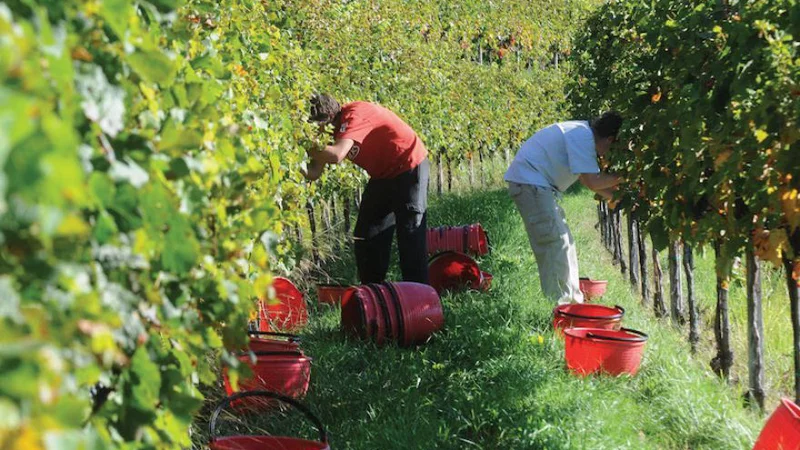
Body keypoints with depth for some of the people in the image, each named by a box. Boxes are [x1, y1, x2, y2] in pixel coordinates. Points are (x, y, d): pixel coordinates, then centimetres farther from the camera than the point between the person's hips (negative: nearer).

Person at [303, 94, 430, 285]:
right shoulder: (336, 129, -3)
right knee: (365, 236, 9)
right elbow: (314, 173, -6)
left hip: (409, 168, -10)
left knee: (410, 235, -11)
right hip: (384, 175, 10)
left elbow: (336, 155, -42)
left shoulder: (353, 115, -28)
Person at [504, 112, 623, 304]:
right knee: (555, 245, -13)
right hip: (530, 181, -11)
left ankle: (573, 300, 21)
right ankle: (558, 302, -11)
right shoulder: (582, 138, -19)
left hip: (536, 184, 11)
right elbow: (592, 182, -23)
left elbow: (590, 179, 17)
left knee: (564, 243, 15)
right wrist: (621, 179, -9)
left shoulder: (584, 133, 12)